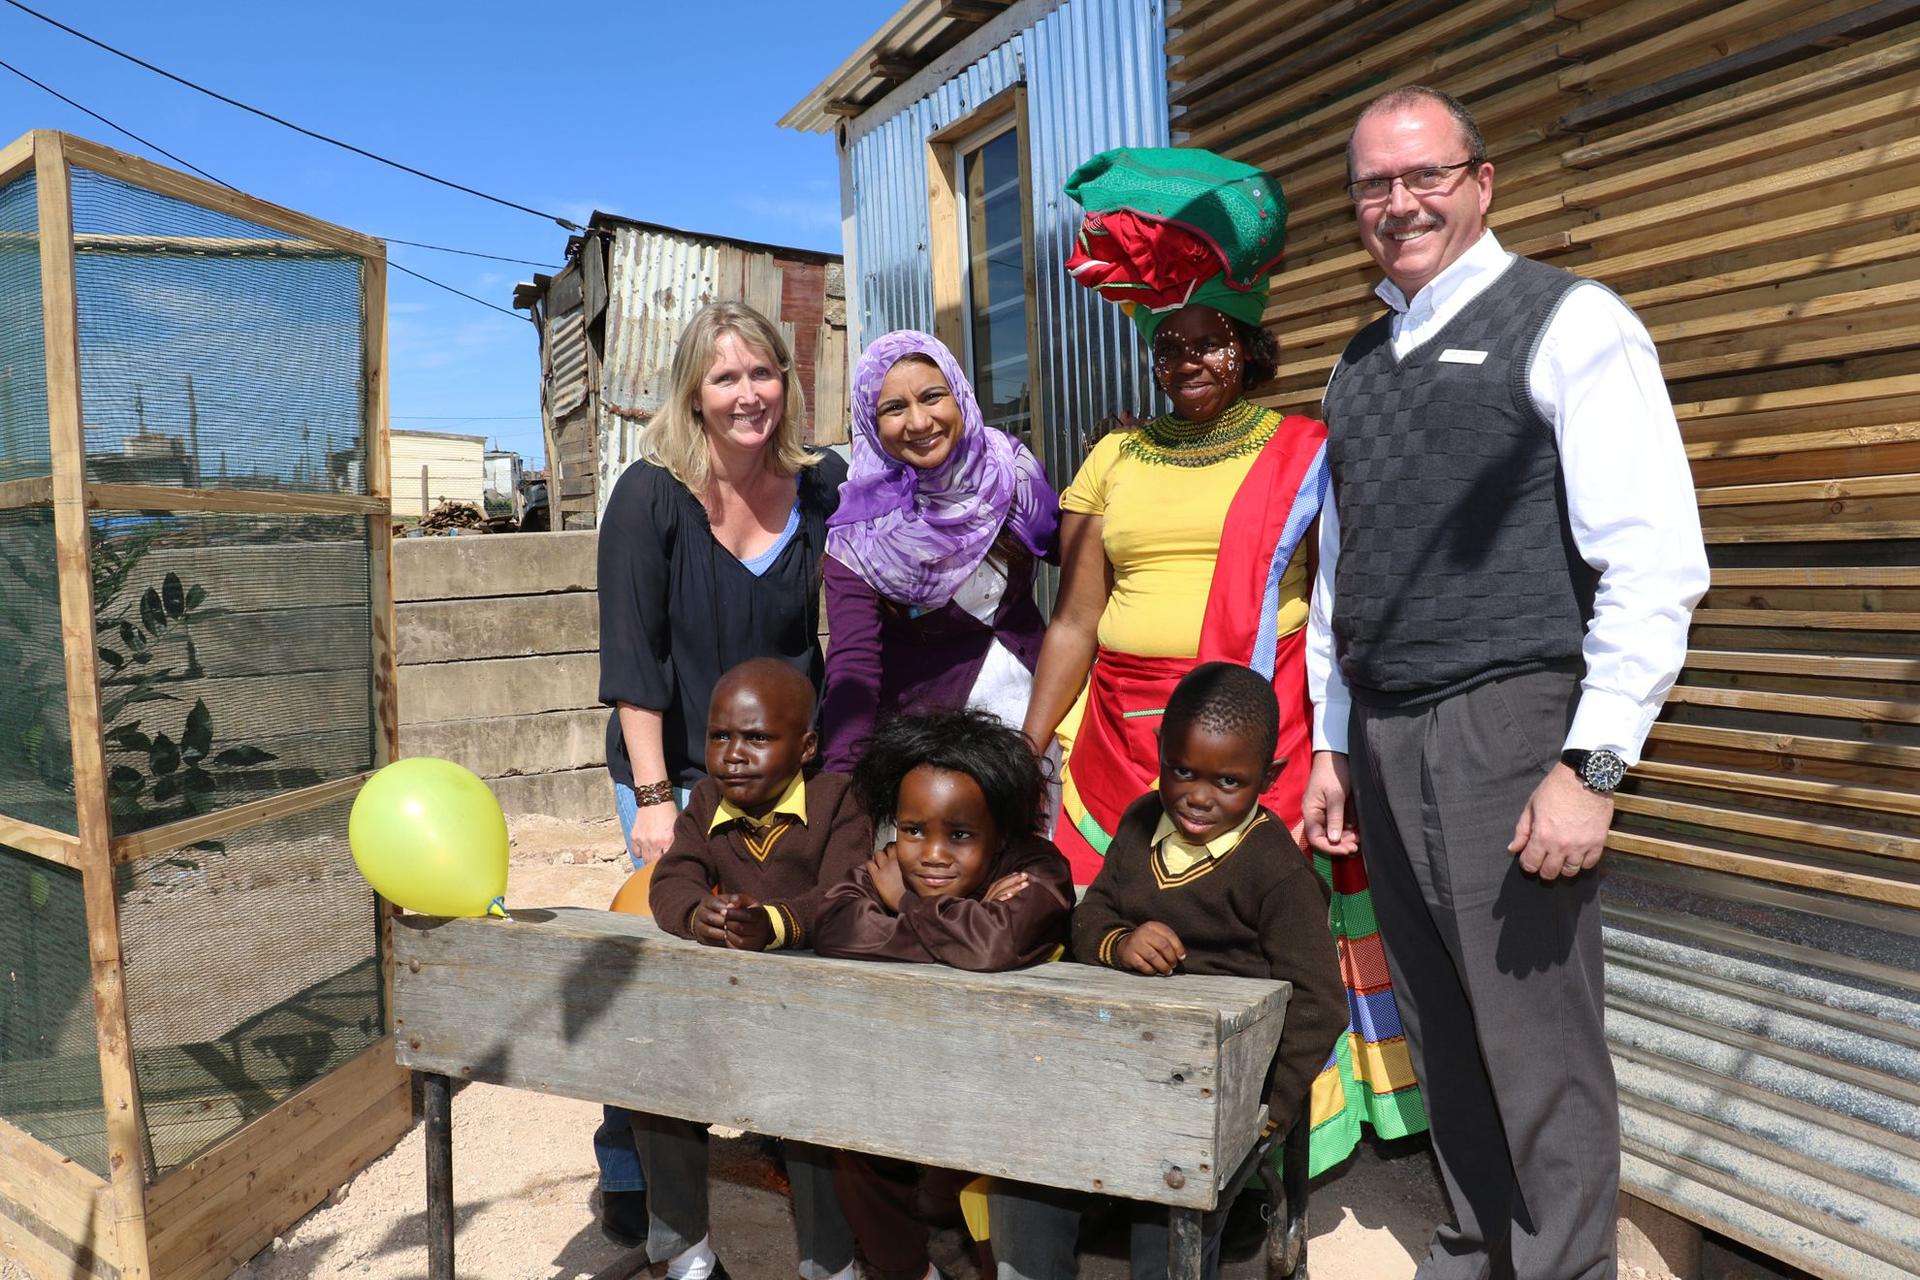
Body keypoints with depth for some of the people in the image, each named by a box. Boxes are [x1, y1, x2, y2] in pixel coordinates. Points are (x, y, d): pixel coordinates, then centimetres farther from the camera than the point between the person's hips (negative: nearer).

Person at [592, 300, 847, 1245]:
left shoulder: (820, 491, -2)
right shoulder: (651, 494, -11)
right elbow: (632, 658, -13)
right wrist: (655, 796, -16)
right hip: (676, 771, -3)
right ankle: (628, 1180, 22)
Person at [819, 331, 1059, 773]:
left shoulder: (1010, 467, -8)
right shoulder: (862, 527, -17)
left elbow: (1068, 548, 8)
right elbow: (854, 661, -24)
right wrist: (842, 774, -36)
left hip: (1031, 693, 3)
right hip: (924, 714, -3)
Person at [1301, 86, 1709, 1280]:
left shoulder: (1568, 323, -3)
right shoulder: (1359, 365, 16)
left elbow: (1657, 564, -11)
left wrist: (1592, 766, -16)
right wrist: (1333, 746, 16)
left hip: (1507, 730, -6)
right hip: (1381, 742, 6)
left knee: (1539, 1046, 0)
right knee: (1444, 1030, 16)